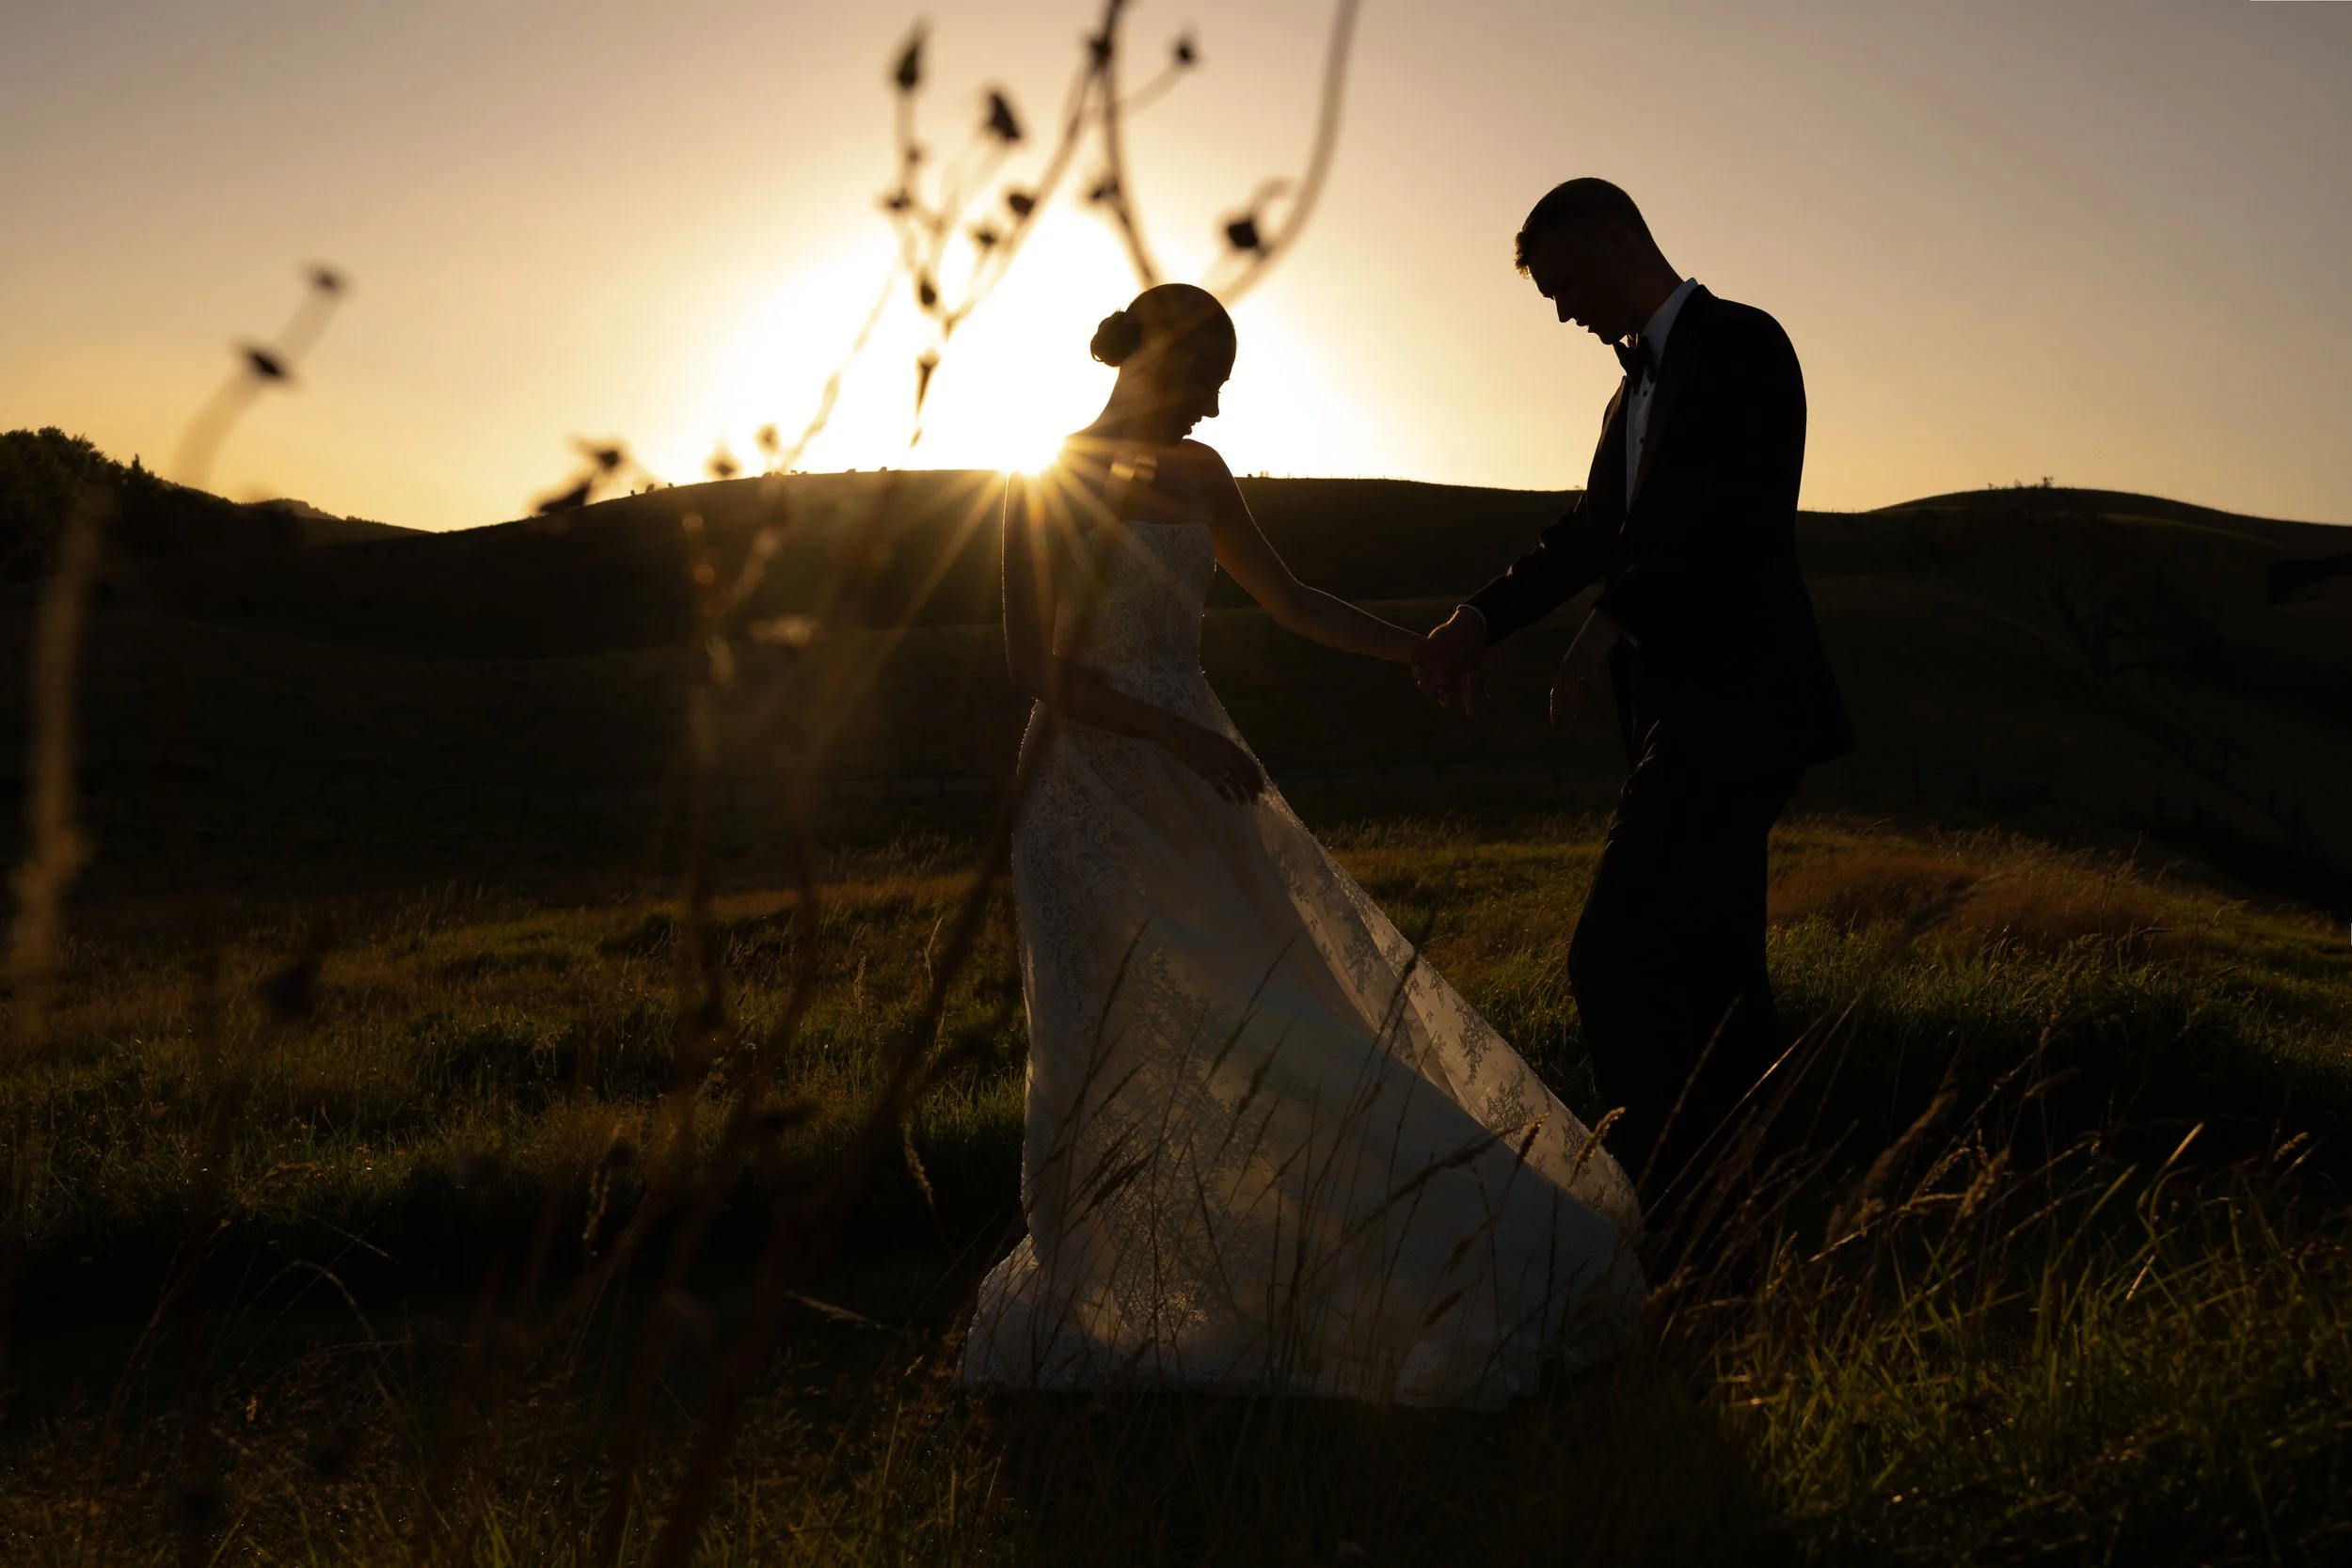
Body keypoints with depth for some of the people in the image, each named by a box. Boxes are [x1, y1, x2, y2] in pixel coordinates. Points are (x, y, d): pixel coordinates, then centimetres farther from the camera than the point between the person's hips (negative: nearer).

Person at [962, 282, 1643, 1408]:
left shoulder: (1195, 473, 10)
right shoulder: (1047, 485, -9)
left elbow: (1290, 603, 18)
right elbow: (1035, 666, -12)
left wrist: (1417, 649, 11)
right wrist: (1180, 738, -16)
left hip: (1195, 780, 7)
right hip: (1095, 786, -7)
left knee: (1279, 1007, 7)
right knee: (1131, 1043, -3)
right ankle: (1092, 1301, 14)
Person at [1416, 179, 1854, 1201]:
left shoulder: (1742, 342, -6)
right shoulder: (1639, 382, 22)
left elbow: (1741, 519, -20)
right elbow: (1593, 531, 27)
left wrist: (1612, 622, -28)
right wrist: (1478, 619, 16)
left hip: (1734, 705, -10)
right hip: (1683, 709, 10)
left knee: (1617, 956, -16)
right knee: (1710, 973, 12)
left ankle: (1670, 1200, -11)